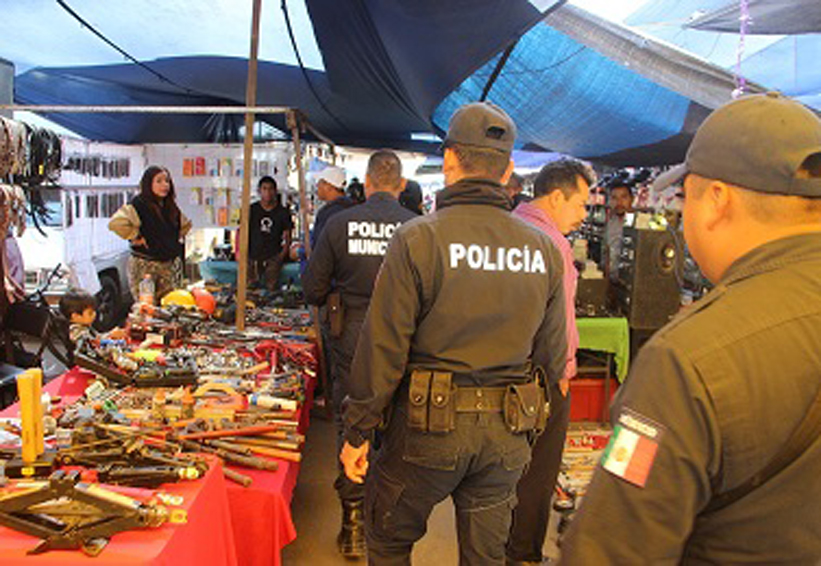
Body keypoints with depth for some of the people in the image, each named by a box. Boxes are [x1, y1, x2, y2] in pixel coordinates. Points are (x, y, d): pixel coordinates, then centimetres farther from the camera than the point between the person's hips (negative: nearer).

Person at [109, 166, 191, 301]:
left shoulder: (172, 207, 11)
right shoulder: (138, 205, -11)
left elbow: (186, 224, 30)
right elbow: (116, 223, -26)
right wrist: (136, 237, -16)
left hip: (171, 264, 6)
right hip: (144, 265, -6)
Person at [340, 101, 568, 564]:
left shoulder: (418, 239, -13)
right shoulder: (543, 249, 0)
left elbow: (383, 348, -13)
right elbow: (551, 353, 6)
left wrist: (358, 432, -3)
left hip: (429, 422, -4)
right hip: (507, 430, 4)